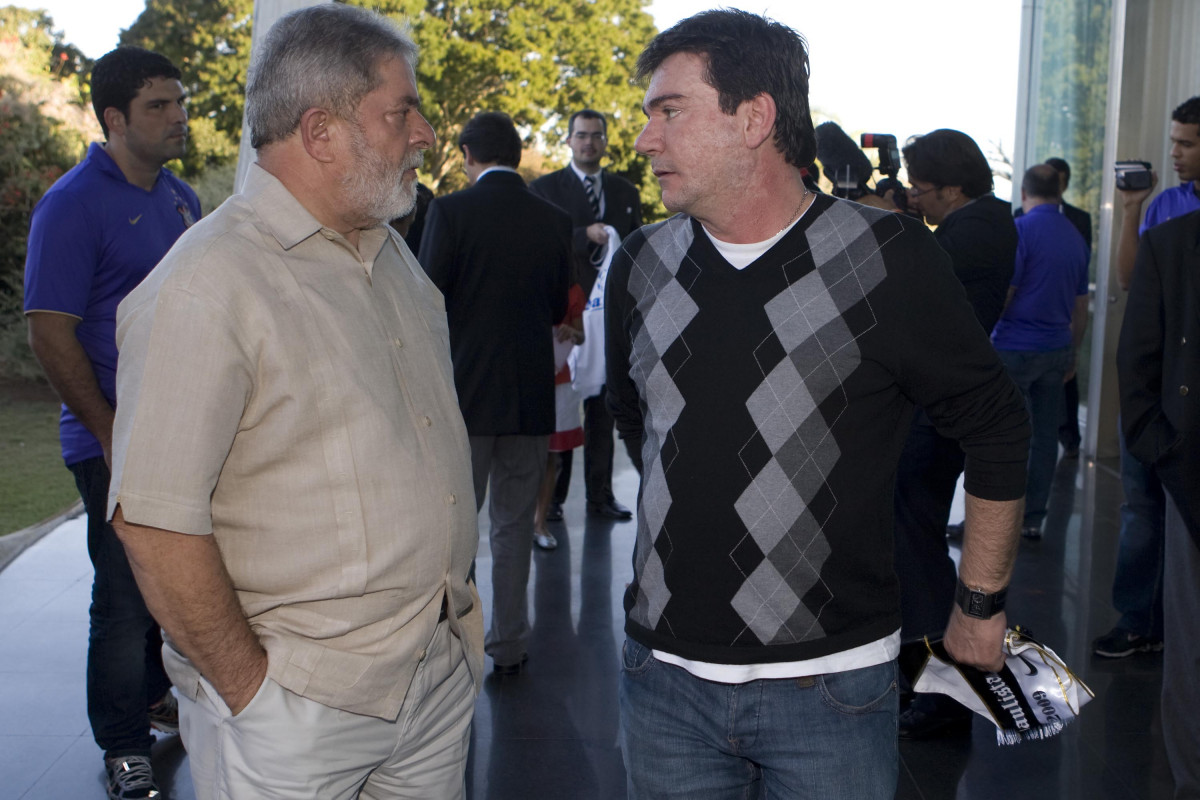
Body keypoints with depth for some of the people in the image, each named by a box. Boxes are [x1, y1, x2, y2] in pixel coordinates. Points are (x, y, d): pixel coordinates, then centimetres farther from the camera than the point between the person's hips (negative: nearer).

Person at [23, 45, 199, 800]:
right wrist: (112, 433, -15)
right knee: (127, 595, 2)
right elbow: (50, 334, -15)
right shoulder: (73, 204, -13)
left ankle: (154, 695, 39)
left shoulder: (181, 198, 10)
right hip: (118, 441, -7)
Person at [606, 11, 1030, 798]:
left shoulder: (887, 260, -11)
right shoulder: (640, 268, 2)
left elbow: (998, 431, -1)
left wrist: (982, 606, 5)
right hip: (663, 675, 4)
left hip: (830, 685, -3)